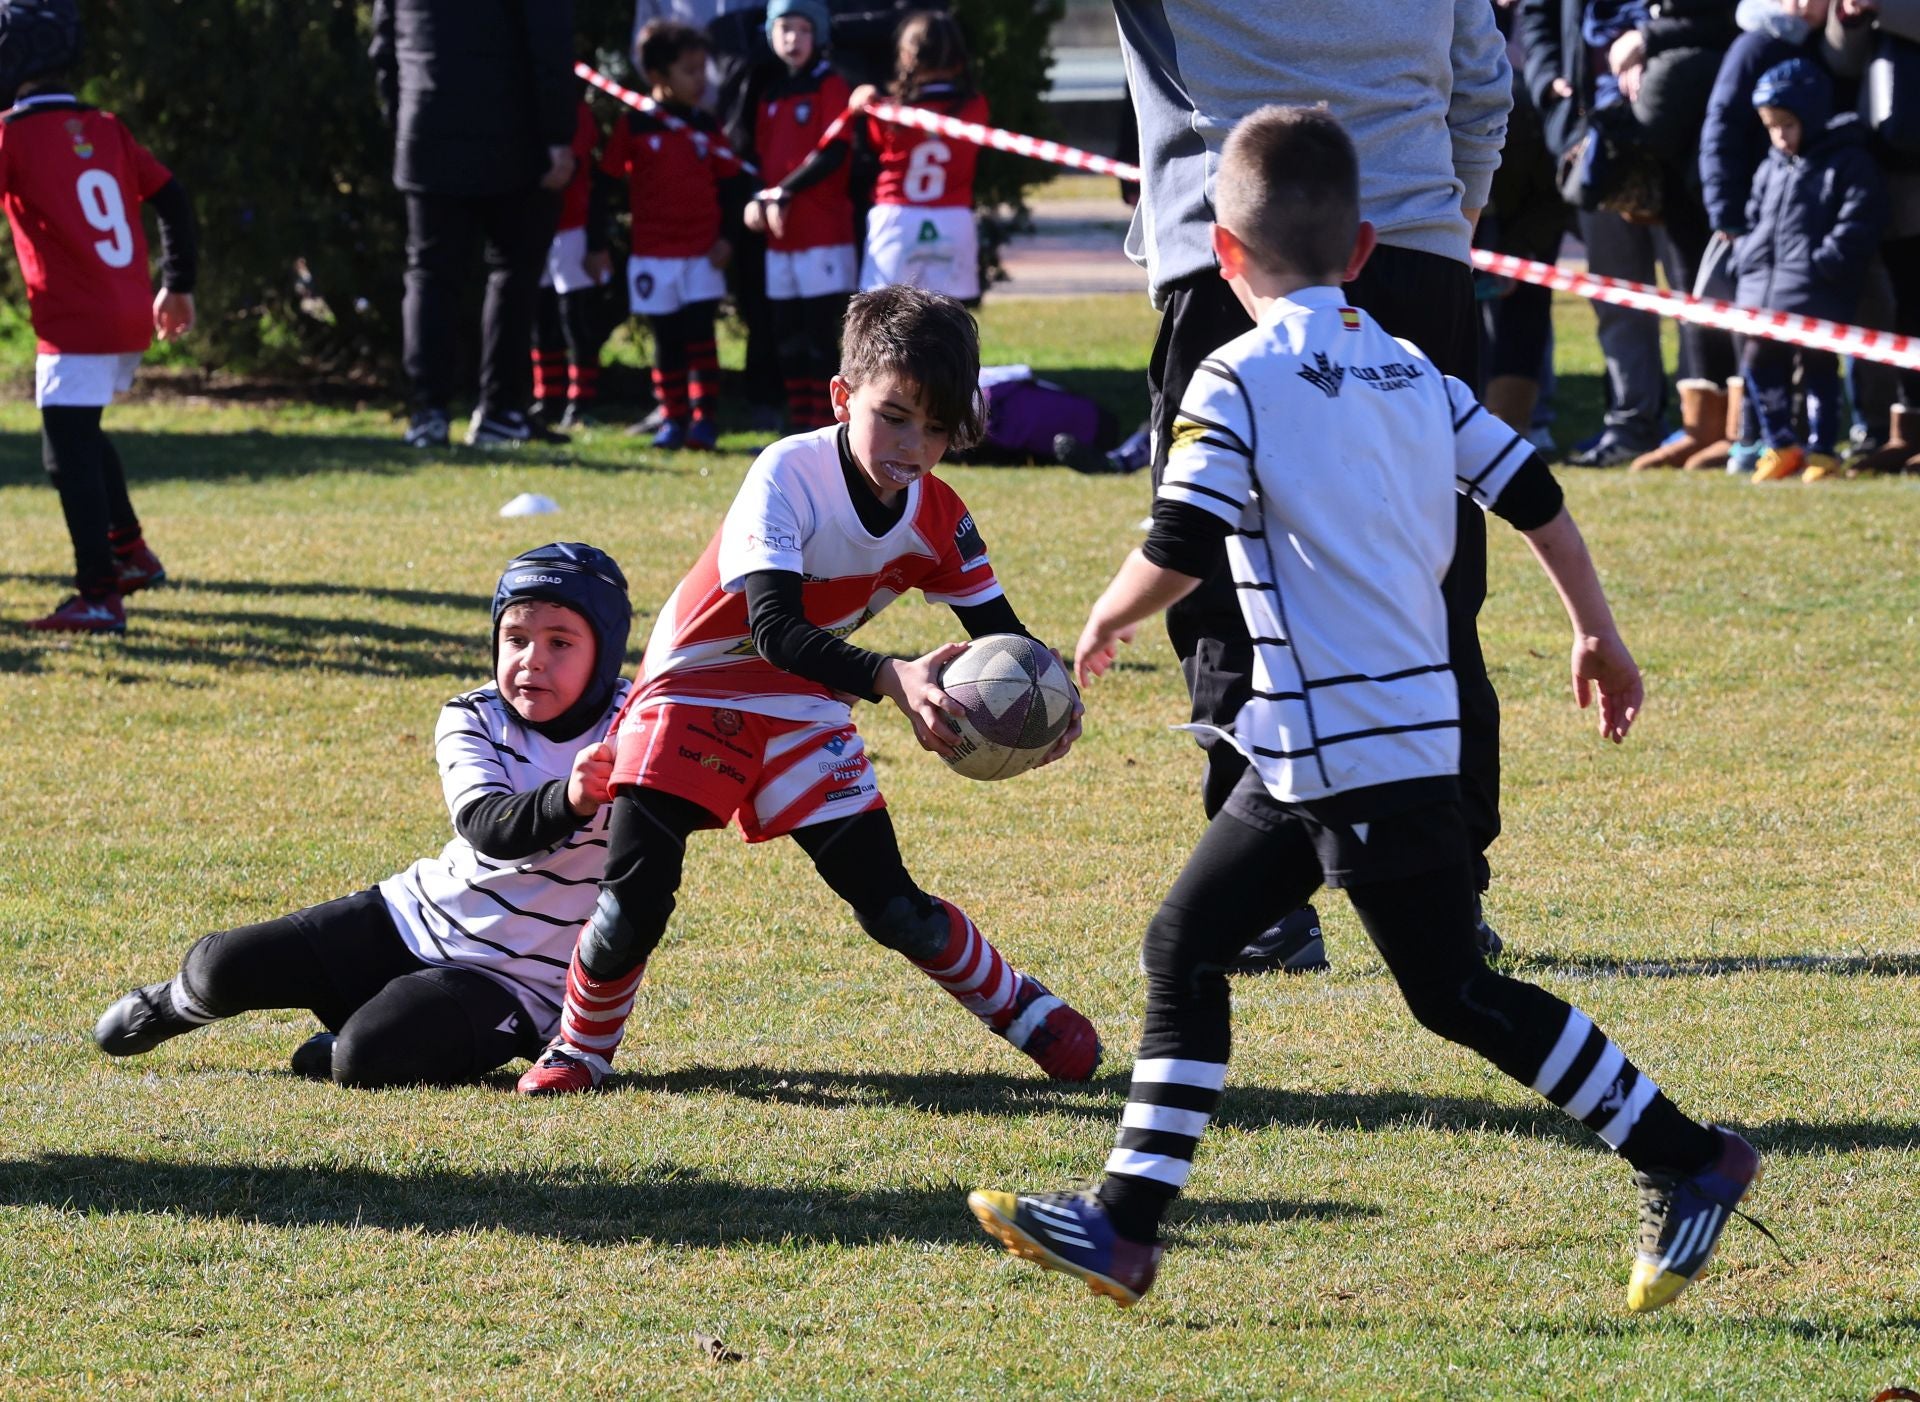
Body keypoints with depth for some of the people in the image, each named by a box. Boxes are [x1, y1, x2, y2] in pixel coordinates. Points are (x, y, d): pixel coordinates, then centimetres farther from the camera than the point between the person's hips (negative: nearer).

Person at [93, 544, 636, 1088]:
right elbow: (484, 828, -26)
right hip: (413, 920, 4)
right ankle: (174, 1005, 32)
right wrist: (567, 801, -46)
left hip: (510, 981, -4)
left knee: (367, 1057, -30)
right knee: (223, 966, -5)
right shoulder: (473, 719, -6)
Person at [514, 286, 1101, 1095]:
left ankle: (1023, 1011, 21)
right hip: (694, 692, -4)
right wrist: (893, 681, -53)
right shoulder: (789, 475, -28)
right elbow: (774, 629, -39)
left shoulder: (936, 517, -10)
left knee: (893, 907, -2)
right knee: (635, 905, -17)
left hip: (804, 711, 4)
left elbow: (997, 629, -5)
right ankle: (581, 1049, 8)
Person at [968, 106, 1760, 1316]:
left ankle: (1689, 1164, 2)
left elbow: (1178, 556, -18)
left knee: (1457, 995, -3)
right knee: (1187, 943, 11)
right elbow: (1534, 497, 11)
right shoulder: (1415, 373, 10)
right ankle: (1127, 1226, 11)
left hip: (1355, 749, -9)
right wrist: (1598, 634, 23)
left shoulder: (1241, 381, -12)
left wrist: (1107, 623, 1)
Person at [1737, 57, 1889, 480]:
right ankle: (1781, 445, 17)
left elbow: (1857, 225, -12)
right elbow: (1754, 218, 24)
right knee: (1759, 364, 7)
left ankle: (1821, 450, 7)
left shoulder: (1848, 164, -6)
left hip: (1819, 299, -7)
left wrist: (1823, 263, -19)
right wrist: (1745, 254, 7)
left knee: (1818, 370, 0)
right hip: (1764, 292, 7)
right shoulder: (1771, 168, 16)